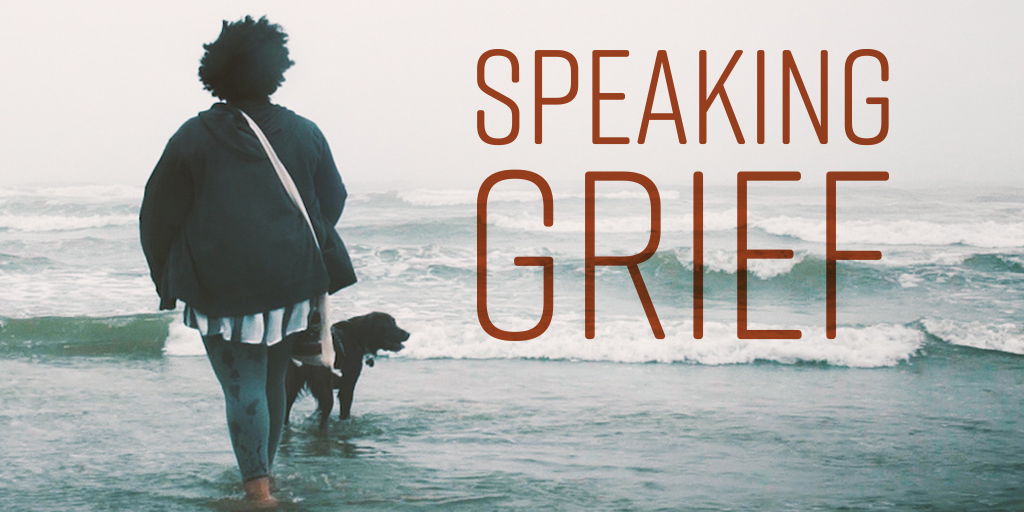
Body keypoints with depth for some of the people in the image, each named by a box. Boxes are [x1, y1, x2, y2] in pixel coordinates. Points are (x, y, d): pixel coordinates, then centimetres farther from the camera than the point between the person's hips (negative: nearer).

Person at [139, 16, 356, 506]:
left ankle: (258, 486, -9)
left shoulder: (194, 137, -5)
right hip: (289, 283, 3)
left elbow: (157, 216, -1)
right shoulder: (304, 134, 3)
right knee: (273, 379, 18)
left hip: (219, 287, -3)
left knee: (243, 387, 0)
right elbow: (332, 203, 13)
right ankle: (263, 472, 28)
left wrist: (167, 279, 10)